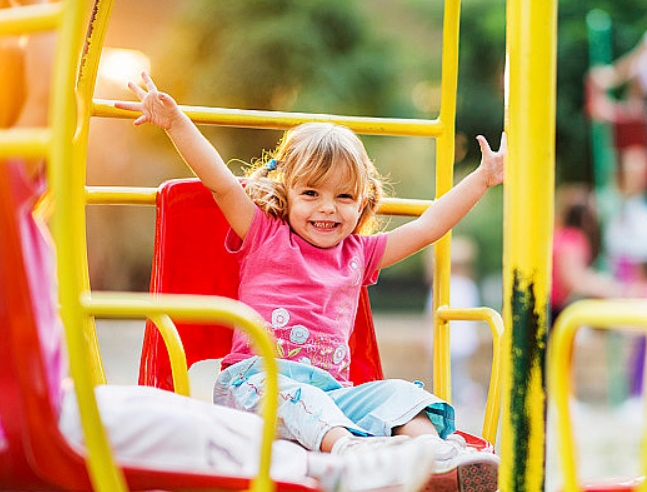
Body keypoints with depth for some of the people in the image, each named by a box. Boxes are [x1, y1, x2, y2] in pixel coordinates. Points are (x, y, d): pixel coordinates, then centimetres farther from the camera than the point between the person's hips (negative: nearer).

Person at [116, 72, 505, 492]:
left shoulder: (359, 254, 26)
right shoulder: (265, 236, 15)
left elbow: (426, 228, 28)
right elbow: (221, 182, 4)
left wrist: (483, 178, 29)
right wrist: (175, 122, -6)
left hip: (333, 390, 4)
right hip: (258, 376, -4)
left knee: (398, 393, -24)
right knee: (291, 395, -39)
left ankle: (432, 451, -52)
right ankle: (349, 447, -65)